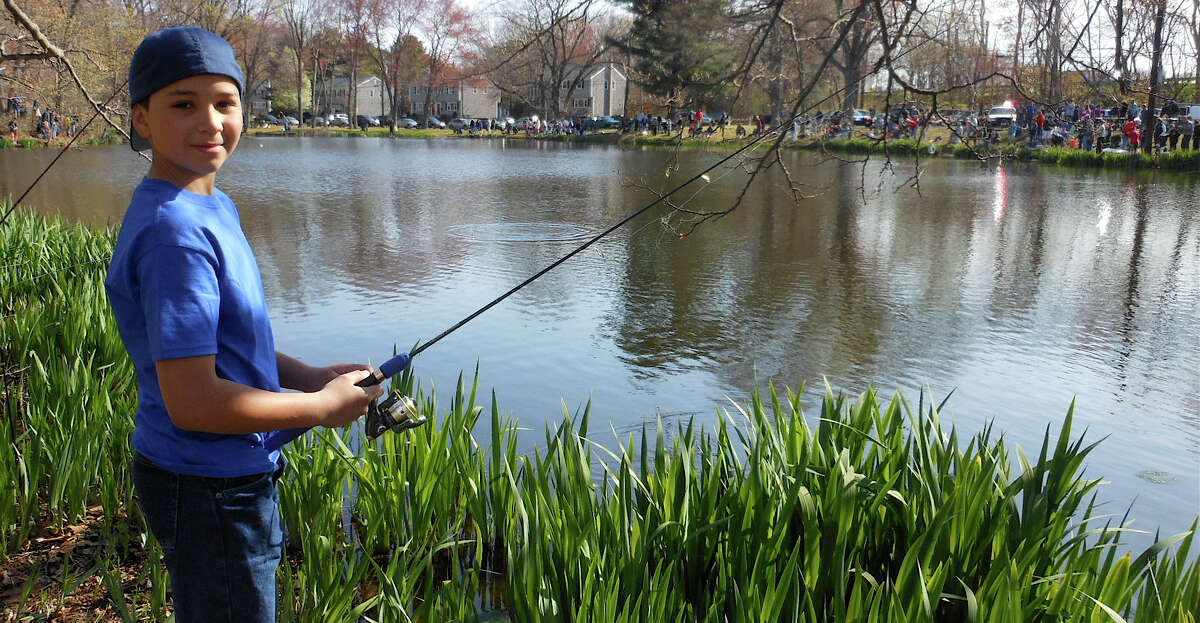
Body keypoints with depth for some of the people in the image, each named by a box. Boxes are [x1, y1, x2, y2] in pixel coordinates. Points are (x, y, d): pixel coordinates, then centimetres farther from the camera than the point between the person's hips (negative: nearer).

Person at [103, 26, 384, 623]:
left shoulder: (215, 208, 6)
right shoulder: (174, 231, -25)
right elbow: (192, 401, -28)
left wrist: (308, 375, 2)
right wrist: (323, 406, -17)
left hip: (235, 474, 9)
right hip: (208, 488, -9)